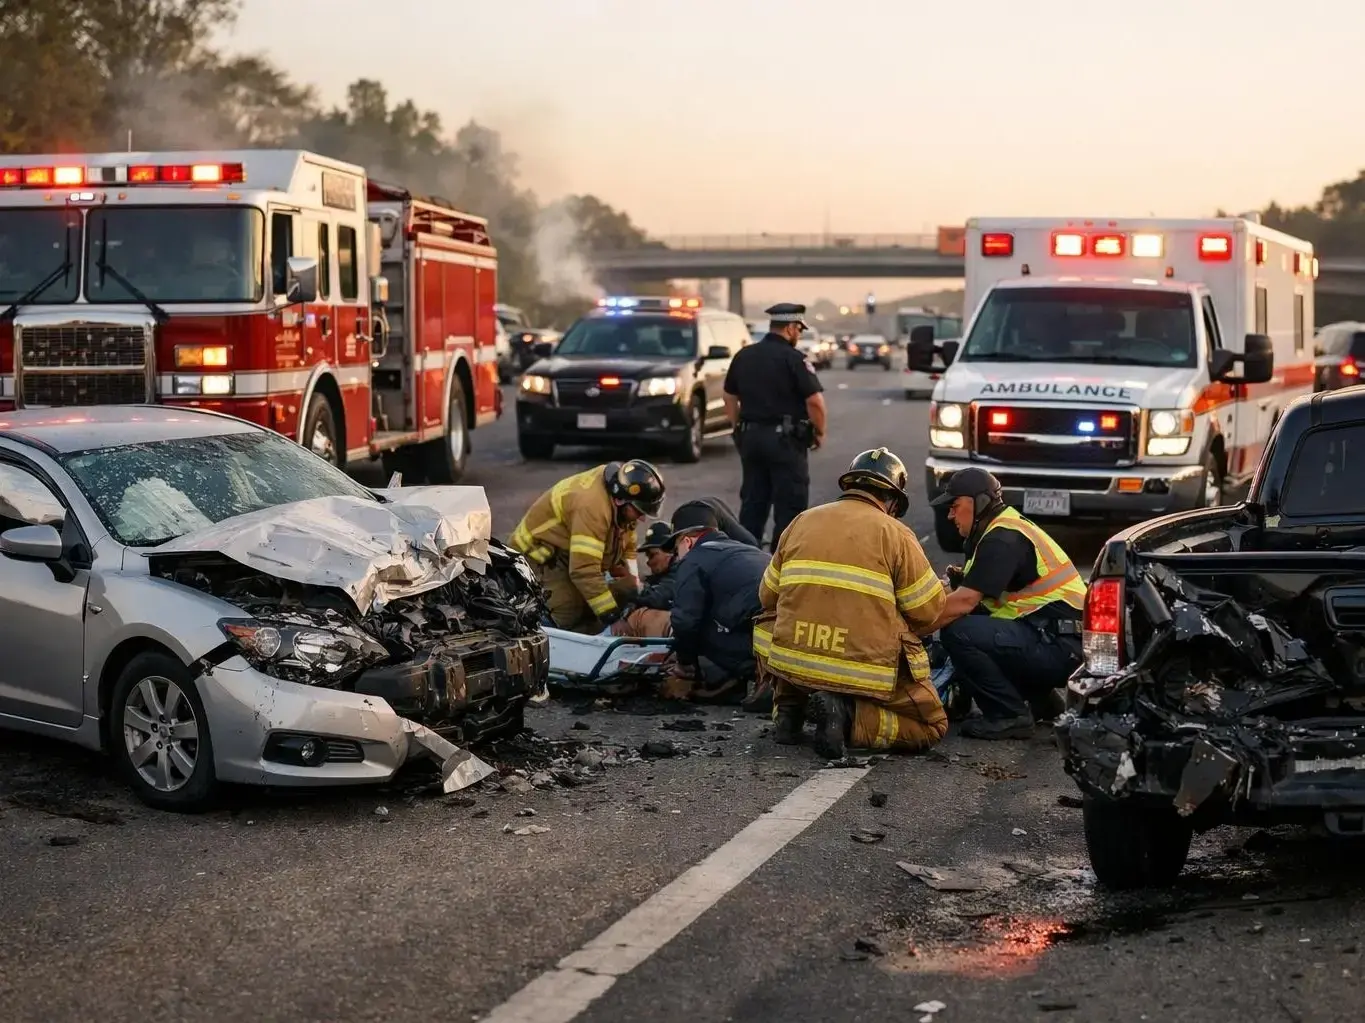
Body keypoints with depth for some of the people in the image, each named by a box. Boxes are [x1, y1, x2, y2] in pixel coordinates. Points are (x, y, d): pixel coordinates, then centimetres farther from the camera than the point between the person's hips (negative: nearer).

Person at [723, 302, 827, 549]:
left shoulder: (743, 355, 8)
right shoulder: (793, 359, -12)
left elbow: (730, 397, 15)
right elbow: (815, 401, -15)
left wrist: (739, 429, 21)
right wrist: (819, 432, -1)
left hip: (750, 436, 6)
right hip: (785, 438, -6)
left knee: (752, 500, 14)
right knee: (790, 504, 1)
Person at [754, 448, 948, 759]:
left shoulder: (802, 522, 11)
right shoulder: (894, 533, -1)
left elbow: (768, 595, 16)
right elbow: (928, 609, -1)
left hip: (792, 663, 4)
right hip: (867, 673, -4)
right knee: (933, 725, 15)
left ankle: (788, 706, 11)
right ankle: (850, 715, -10)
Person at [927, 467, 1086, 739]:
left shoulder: (1003, 540, -13)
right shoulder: (1007, 529, 19)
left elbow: (964, 602, -20)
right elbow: (975, 601, 22)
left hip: (1059, 647, -11)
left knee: (957, 631, -20)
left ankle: (1010, 716, -10)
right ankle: (1040, 700, 18)